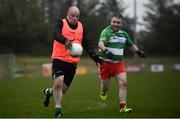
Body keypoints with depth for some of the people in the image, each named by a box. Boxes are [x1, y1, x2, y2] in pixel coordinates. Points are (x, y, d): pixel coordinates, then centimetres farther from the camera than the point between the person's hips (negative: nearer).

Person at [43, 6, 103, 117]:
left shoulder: (81, 27, 11)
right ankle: (58, 109, -6)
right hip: (59, 59, -5)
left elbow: (87, 44, 13)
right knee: (58, 83, -20)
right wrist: (66, 41, -43)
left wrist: (95, 57, 0)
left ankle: (49, 92, 41)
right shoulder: (61, 23, -3)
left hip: (73, 62, 5)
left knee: (64, 88, 10)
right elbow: (56, 35, -24)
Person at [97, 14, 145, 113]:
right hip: (106, 63, -4)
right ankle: (103, 91, 44)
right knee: (106, 87, 4)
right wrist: (106, 51, -51)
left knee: (123, 82, -13)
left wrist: (138, 51, 7)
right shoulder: (106, 32, -13)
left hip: (119, 63, 5)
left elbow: (131, 45, 25)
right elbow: (100, 44, -31)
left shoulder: (123, 33, 10)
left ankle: (122, 107, -9)